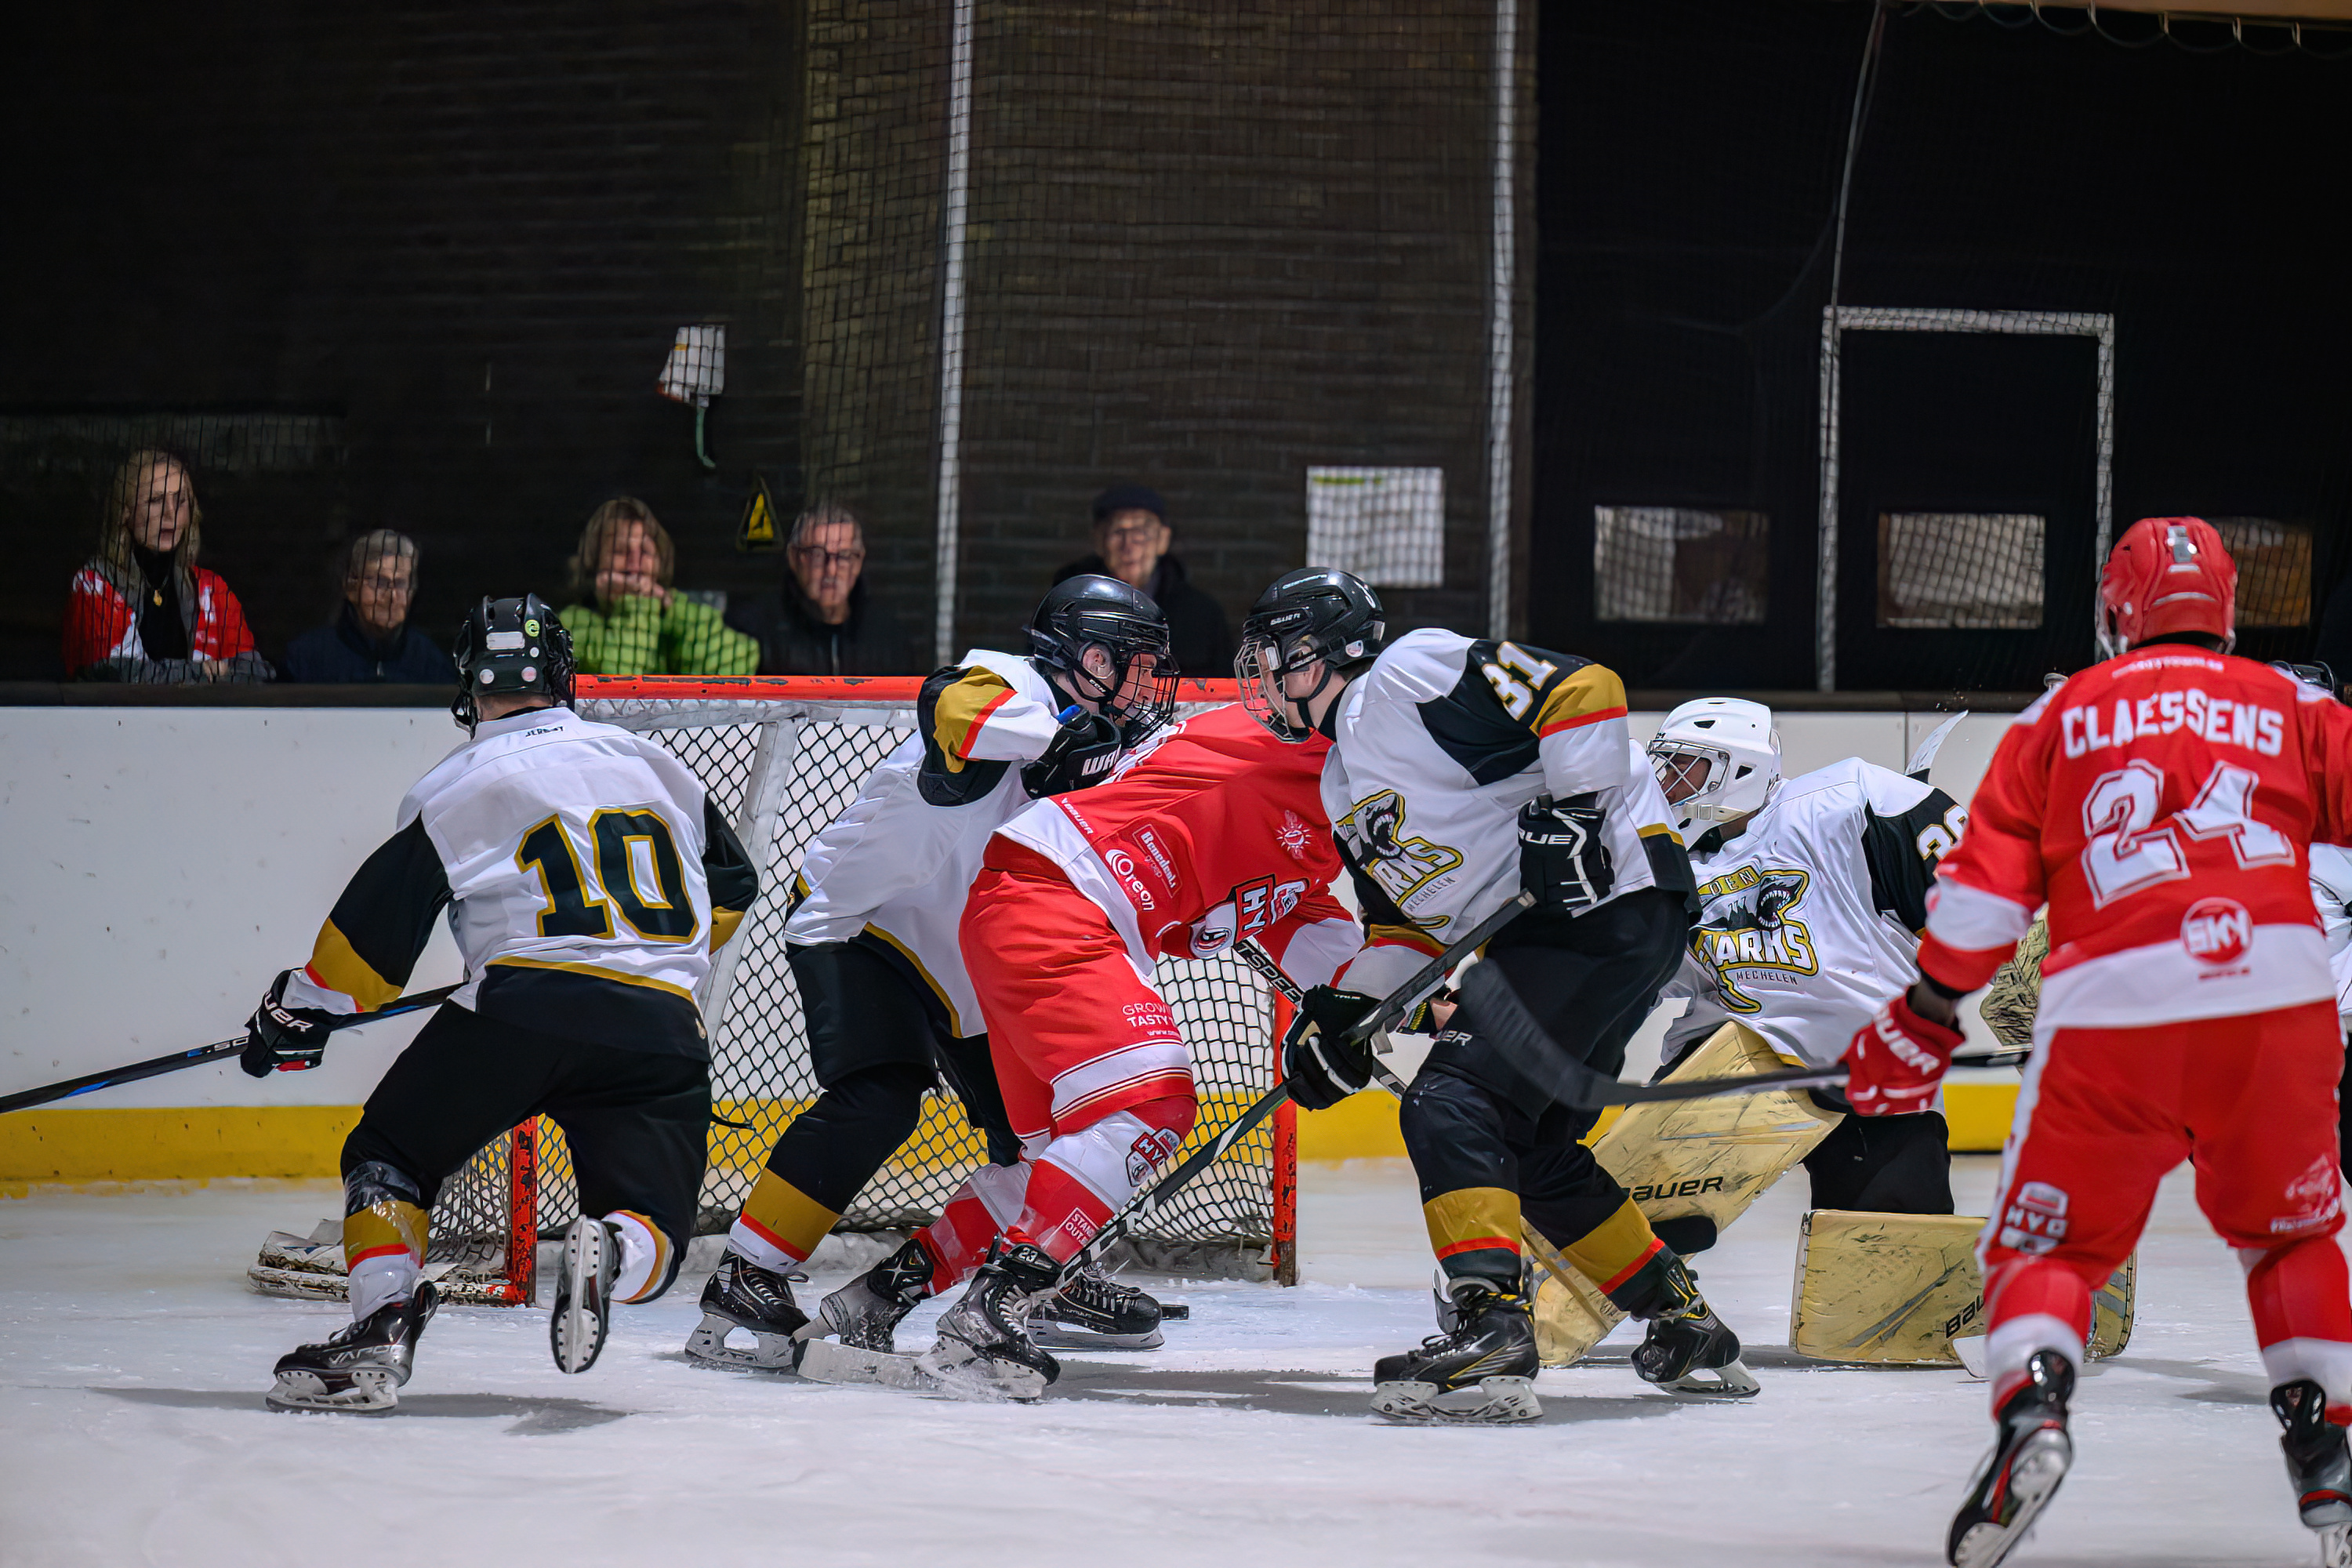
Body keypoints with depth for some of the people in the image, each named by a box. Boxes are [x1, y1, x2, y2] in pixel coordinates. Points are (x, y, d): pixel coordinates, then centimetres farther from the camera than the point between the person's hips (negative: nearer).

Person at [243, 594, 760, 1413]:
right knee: (652, 1229, 8)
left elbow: (379, 923, 6)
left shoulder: (456, 789, 8)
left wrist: (305, 1008, 19)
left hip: (522, 1007, -3)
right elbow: (730, 889, 31)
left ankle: (382, 1325, -7)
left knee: (389, 1157, 15)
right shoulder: (653, 763, 21)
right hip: (660, 1028, 3)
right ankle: (612, 1255, -29)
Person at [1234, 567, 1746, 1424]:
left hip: (1610, 896, -11)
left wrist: (1568, 813, -22)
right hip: (1536, 936, 11)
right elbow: (1403, 917, 25)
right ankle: (1686, 1326, 26)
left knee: (1453, 1105, -20)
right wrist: (1343, 1012, 12)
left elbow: (1582, 688, -17)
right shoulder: (1343, 787, 22)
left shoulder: (1409, 677, -10)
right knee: (1536, 1154, 15)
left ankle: (1490, 1323, -31)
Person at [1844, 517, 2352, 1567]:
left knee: (2046, 1243, 10)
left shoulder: (2062, 718, 17)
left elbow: (1986, 888, 10)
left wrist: (1921, 1025, 16)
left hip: (2113, 1015, -1)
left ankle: (2031, 1408, -18)